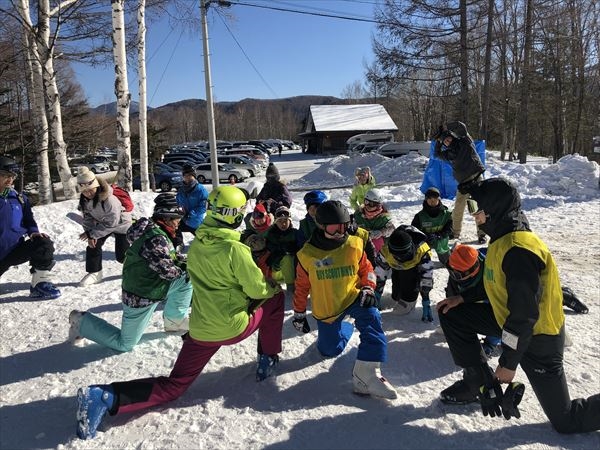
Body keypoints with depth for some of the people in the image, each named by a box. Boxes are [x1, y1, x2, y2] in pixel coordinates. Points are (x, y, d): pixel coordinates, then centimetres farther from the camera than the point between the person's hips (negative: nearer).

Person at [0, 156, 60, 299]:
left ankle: (40, 283, -11)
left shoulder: (19, 198, 5)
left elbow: (29, 220, 13)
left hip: (17, 248, 3)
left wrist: (33, 232, -8)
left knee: (44, 244, -23)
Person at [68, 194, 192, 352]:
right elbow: (167, 270, -29)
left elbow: (169, 256, 14)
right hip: (141, 298, -9)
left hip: (151, 286, 9)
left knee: (186, 279, 4)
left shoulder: (158, 232, 0)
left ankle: (174, 320, 17)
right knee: (124, 344, 7)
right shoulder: (155, 238, -30)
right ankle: (82, 322, 18)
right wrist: (185, 269, -11)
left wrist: (186, 260, -2)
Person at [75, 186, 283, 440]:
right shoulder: (235, 249, -18)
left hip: (200, 330, 5)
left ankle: (107, 396, -5)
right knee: (274, 300, 20)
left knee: (173, 387, 16)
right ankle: (268, 360, 25)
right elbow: (258, 289, -12)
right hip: (233, 327, -5)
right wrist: (274, 286, 10)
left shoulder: (196, 245, 4)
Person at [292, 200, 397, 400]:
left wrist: (368, 288, -13)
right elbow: (301, 286, 1)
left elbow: (366, 269, 6)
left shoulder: (354, 246, -9)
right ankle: (344, 326, 41)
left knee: (371, 317, -32)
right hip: (325, 310, 1)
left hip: (352, 298, -1)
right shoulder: (307, 255, -10)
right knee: (329, 350, 8)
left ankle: (366, 373, -35)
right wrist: (299, 313, 6)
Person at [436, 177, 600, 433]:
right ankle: (480, 382, 15)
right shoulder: (503, 238, -1)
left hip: (538, 337, -9)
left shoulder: (518, 250, -32)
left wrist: (508, 364, -21)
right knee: (451, 315, 6)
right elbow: (494, 283, 15)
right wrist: (461, 299, 6)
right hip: (510, 319, 9)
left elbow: (524, 314, -30)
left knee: (567, 421, 0)